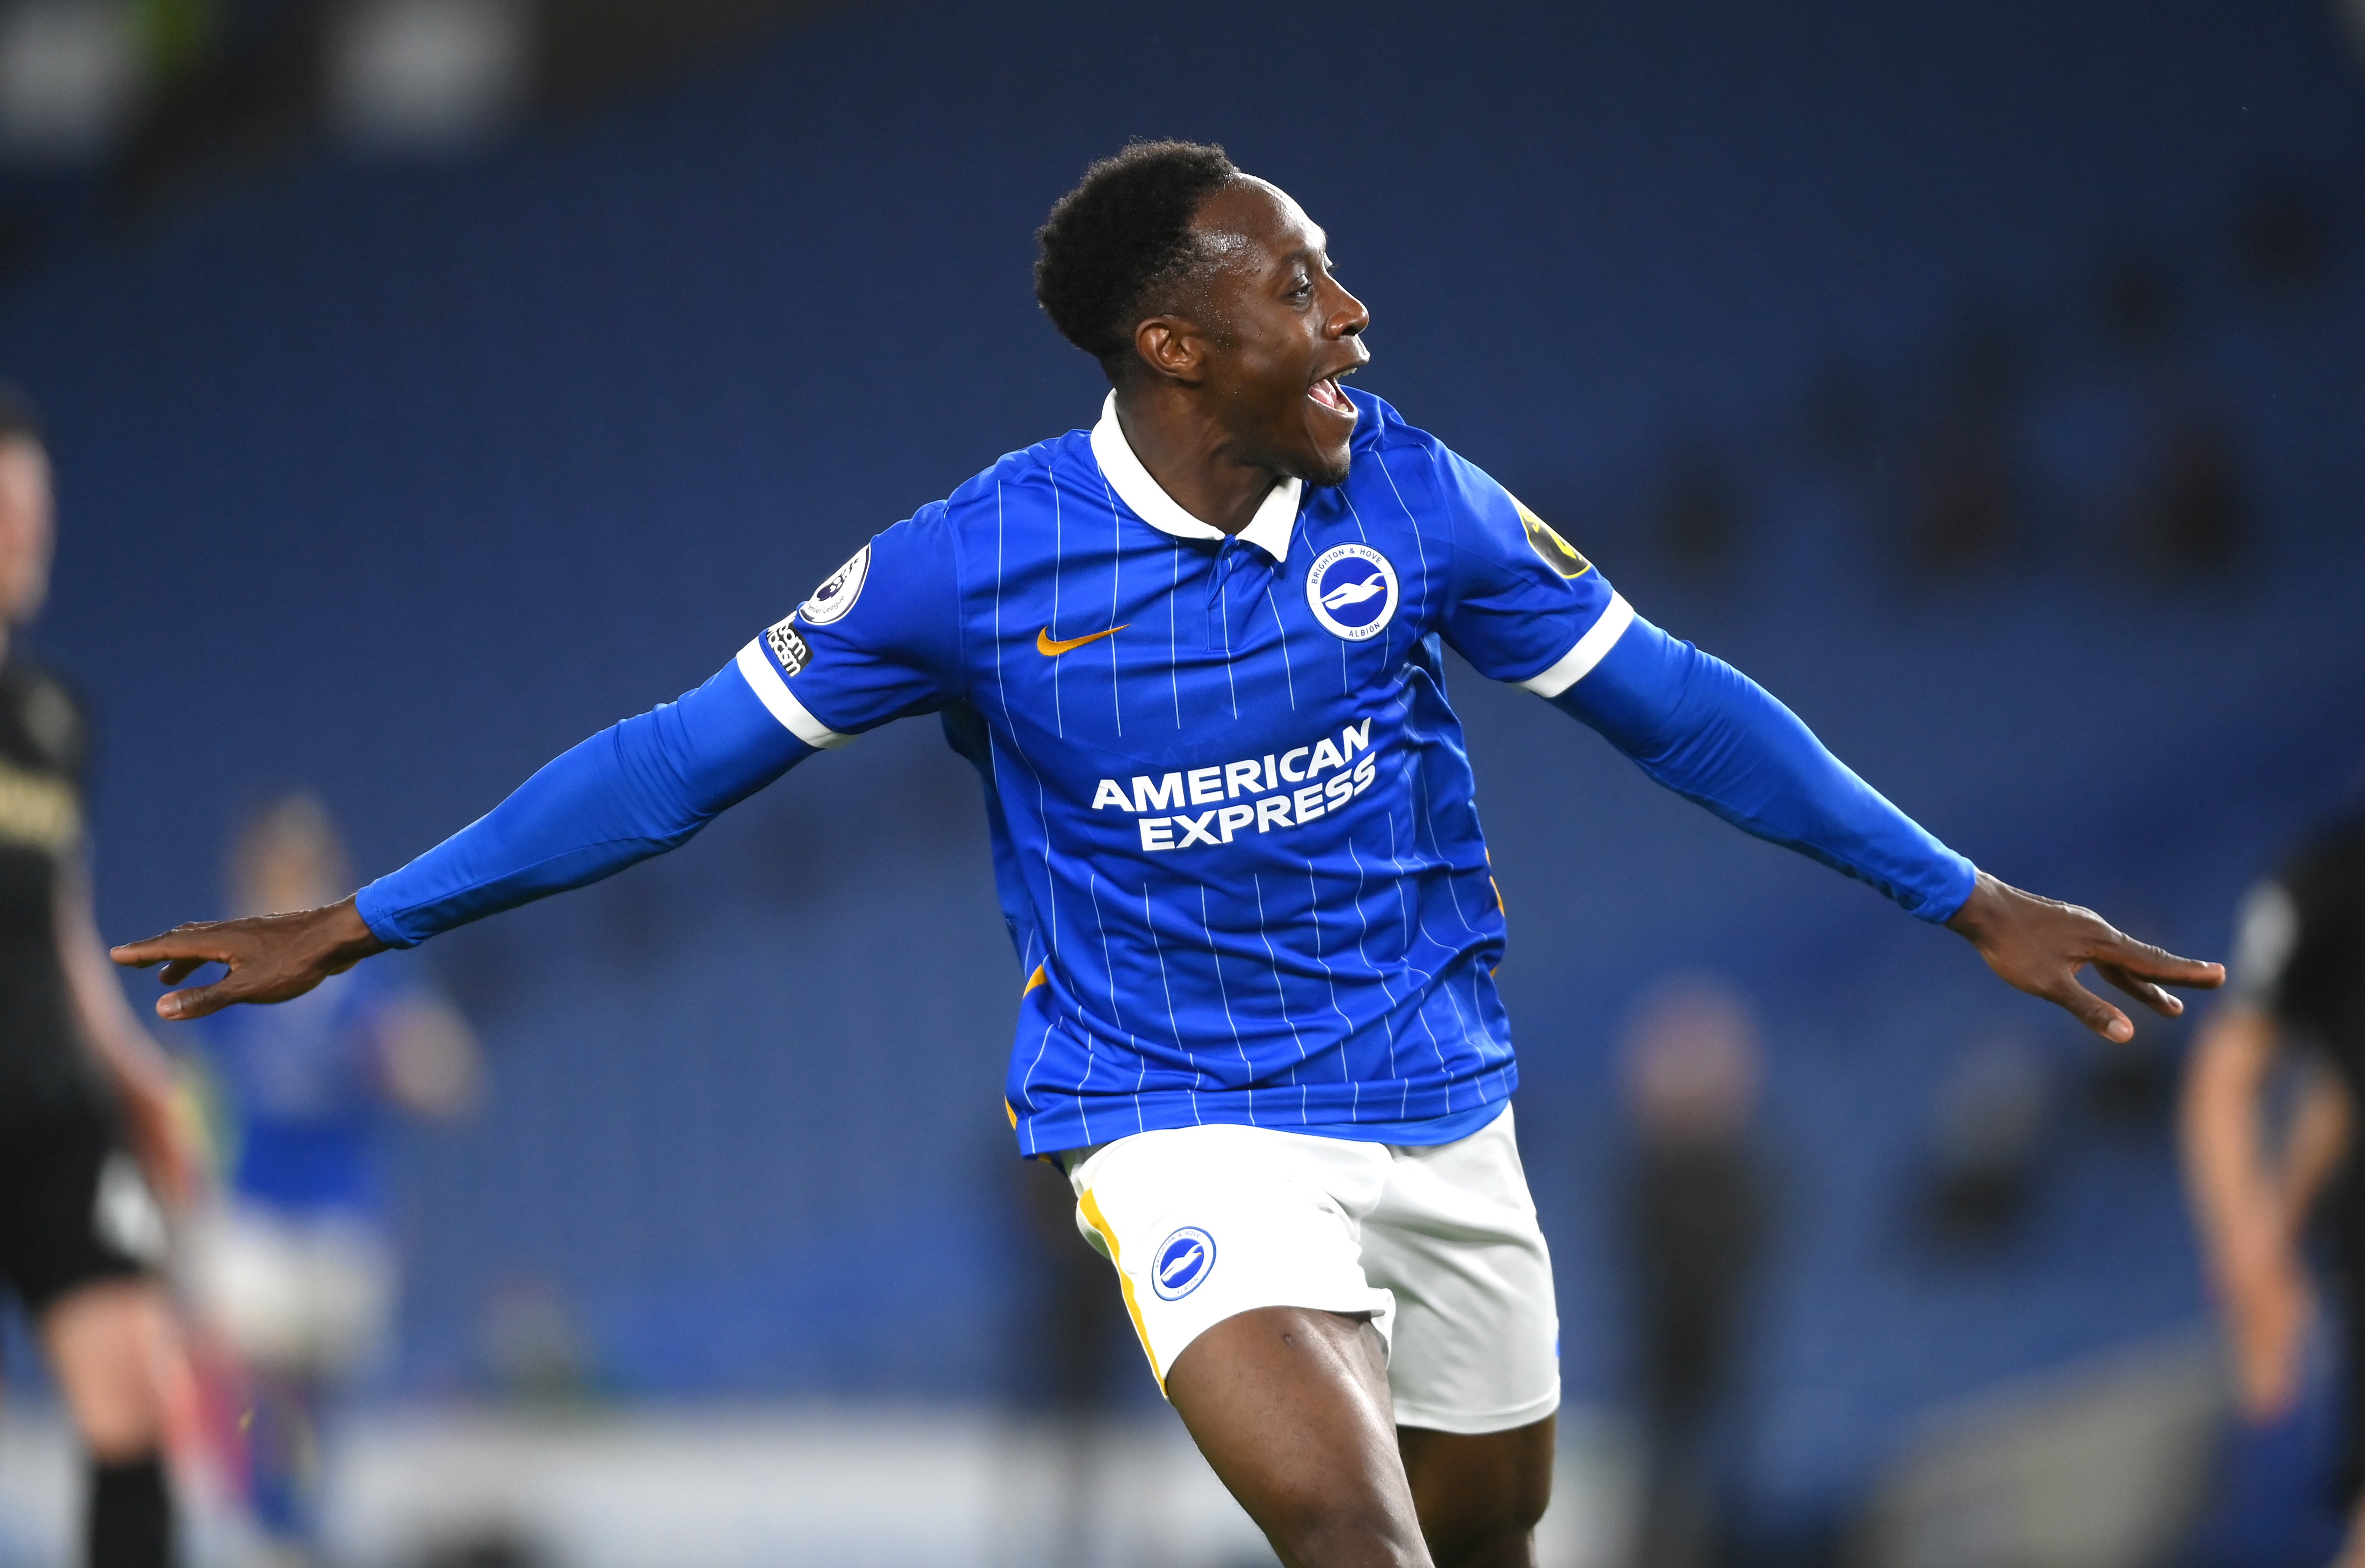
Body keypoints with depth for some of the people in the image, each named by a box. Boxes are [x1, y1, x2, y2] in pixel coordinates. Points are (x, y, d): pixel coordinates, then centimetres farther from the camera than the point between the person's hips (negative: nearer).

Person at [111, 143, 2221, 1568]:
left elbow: (1670, 701, 3)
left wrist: (1968, 898, 3)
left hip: (1439, 1102, 4)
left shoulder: (1411, 498, -7)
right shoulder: (978, 562, -14)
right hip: (1180, 1120, -4)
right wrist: (362, 924, -4)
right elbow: (697, 751, -5)